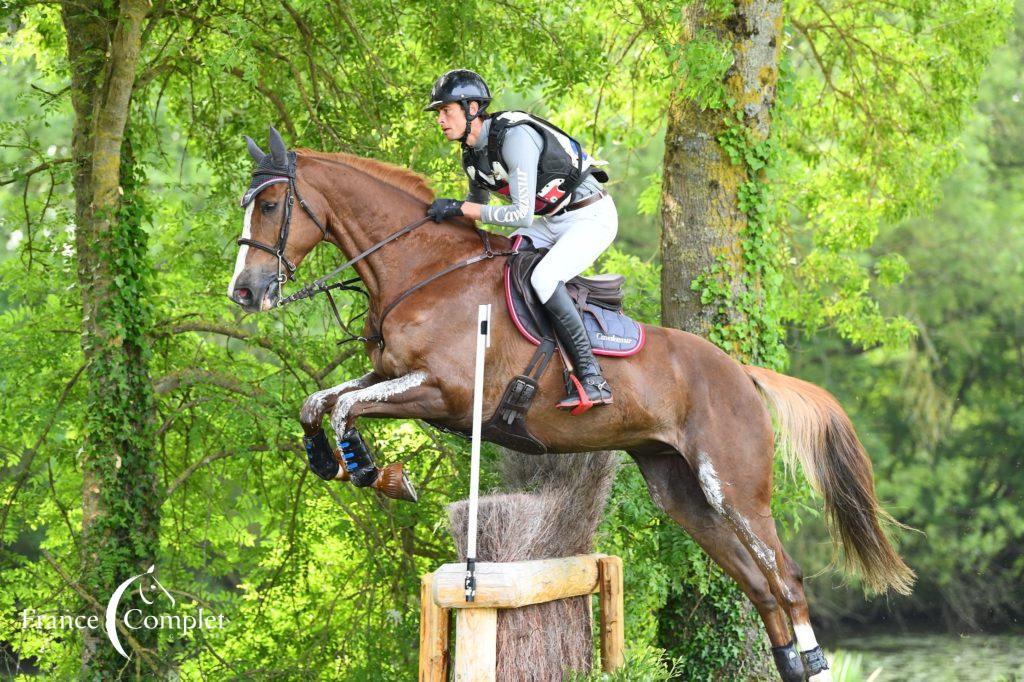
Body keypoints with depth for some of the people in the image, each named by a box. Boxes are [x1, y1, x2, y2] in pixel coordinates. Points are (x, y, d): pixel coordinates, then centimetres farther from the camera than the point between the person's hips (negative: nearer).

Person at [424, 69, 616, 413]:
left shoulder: (515, 137, -27)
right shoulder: (472, 155, 1)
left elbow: (522, 215, -31)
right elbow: (479, 204, 20)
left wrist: (461, 208, -26)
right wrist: (447, 214, 1)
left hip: (592, 217, -10)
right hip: (552, 222, 10)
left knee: (543, 279, -30)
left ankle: (592, 380, -28)